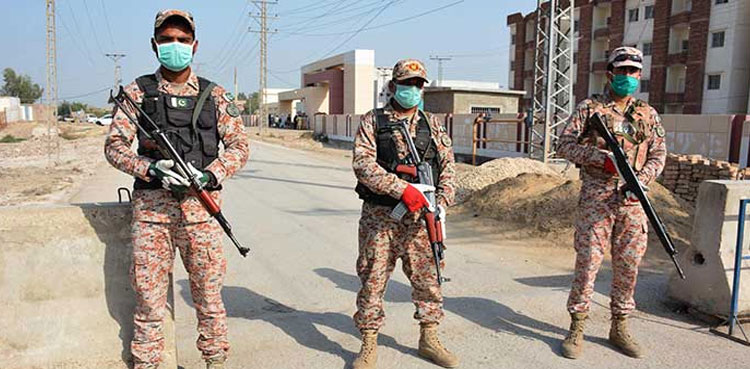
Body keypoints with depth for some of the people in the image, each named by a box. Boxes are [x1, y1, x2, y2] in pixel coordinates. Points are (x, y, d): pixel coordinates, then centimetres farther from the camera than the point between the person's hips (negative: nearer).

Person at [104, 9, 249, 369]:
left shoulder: (214, 95, 7)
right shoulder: (137, 92, 6)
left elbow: (239, 145, 6)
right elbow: (114, 145, 3)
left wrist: (211, 174, -11)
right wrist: (150, 170, -15)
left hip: (200, 206, 0)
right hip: (151, 207, 0)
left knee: (208, 293, 8)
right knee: (148, 295, 8)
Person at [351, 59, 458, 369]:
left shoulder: (432, 124, 12)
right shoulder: (372, 121, 1)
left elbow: (447, 165, 8)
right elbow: (363, 164, -12)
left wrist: (442, 202, -8)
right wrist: (402, 189, -22)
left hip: (420, 216, 3)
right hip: (380, 216, -3)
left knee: (428, 277, 10)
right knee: (373, 279, 4)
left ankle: (429, 339, 27)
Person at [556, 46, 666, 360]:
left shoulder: (648, 114, 13)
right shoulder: (589, 108, 3)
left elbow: (659, 154, 10)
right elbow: (565, 145, -2)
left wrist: (642, 178, -9)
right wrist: (601, 157, -16)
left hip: (632, 199, 4)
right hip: (596, 197, -4)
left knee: (628, 264, 8)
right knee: (588, 260, -3)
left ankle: (619, 327, 22)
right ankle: (576, 328, 8)